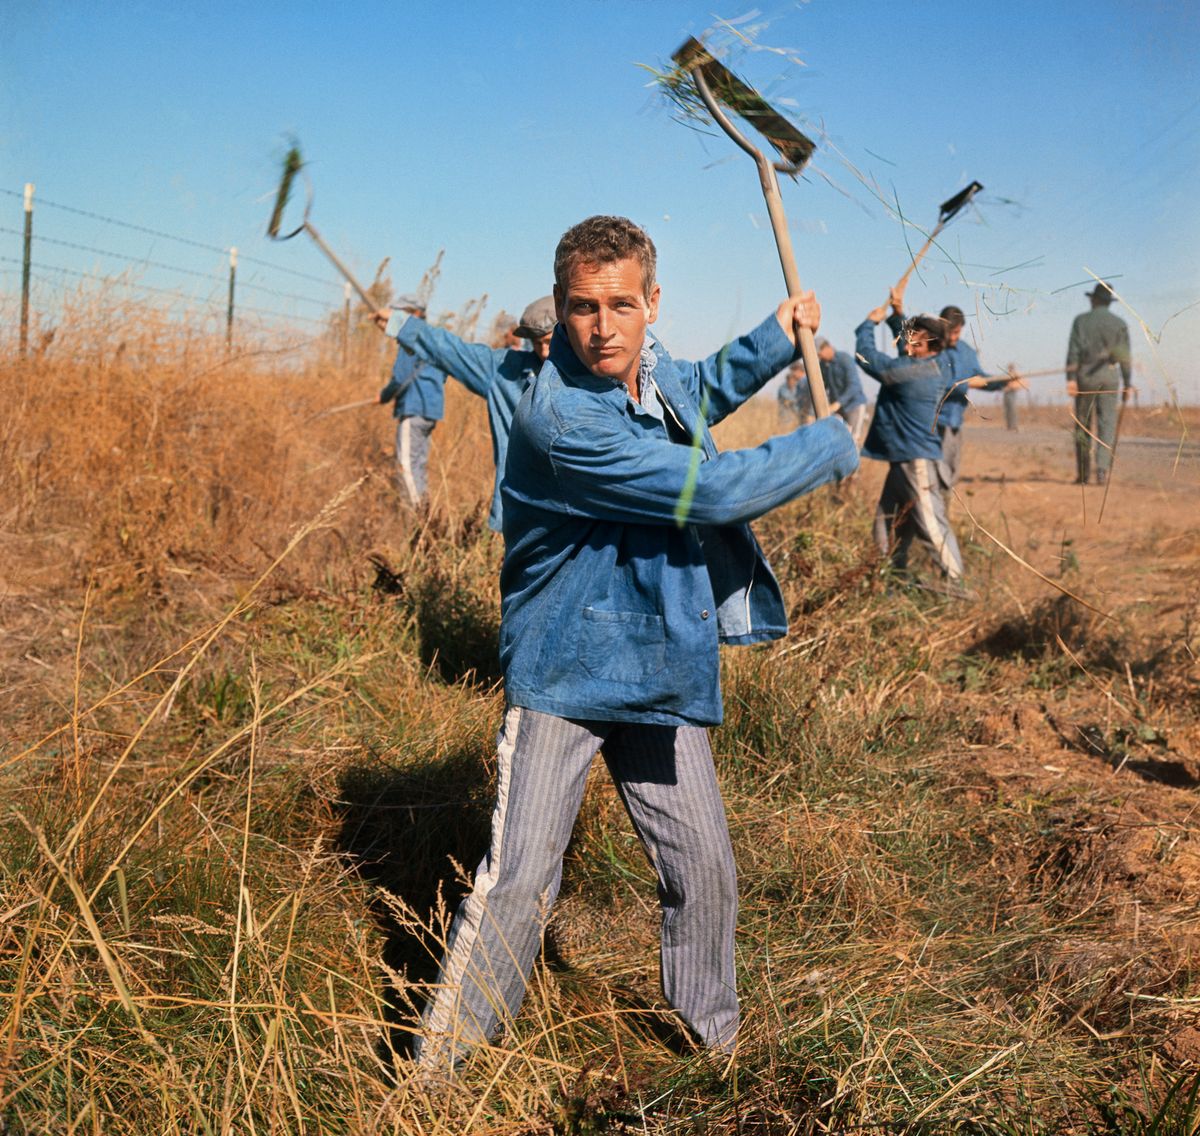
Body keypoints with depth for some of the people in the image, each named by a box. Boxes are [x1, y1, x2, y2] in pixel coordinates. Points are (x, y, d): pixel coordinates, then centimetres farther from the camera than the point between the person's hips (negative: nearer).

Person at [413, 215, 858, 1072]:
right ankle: (437, 1065, 12)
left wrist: (774, 341, 17)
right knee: (519, 881, -7)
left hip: (664, 672, 7)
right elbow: (711, 490, -26)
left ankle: (713, 1032, 36)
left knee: (705, 869, 13)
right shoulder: (562, 419, -27)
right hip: (563, 676, -7)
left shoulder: (654, 368, 0)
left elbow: (697, 396, 28)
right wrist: (832, 448, -13)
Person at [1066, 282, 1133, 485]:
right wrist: (1127, 384, 7)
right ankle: (1102, 468, -20)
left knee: (1083, 425, 8)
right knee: (1107, 425, -2)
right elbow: (1126, 356, 3)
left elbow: (1073, 350, -7)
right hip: (1109, 377, 1)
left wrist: (1070, 379, -11)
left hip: (1085, 376, 0)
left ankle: (1082, 474, 10)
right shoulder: (1119, 323, 7)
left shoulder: (1081, 320, 3)